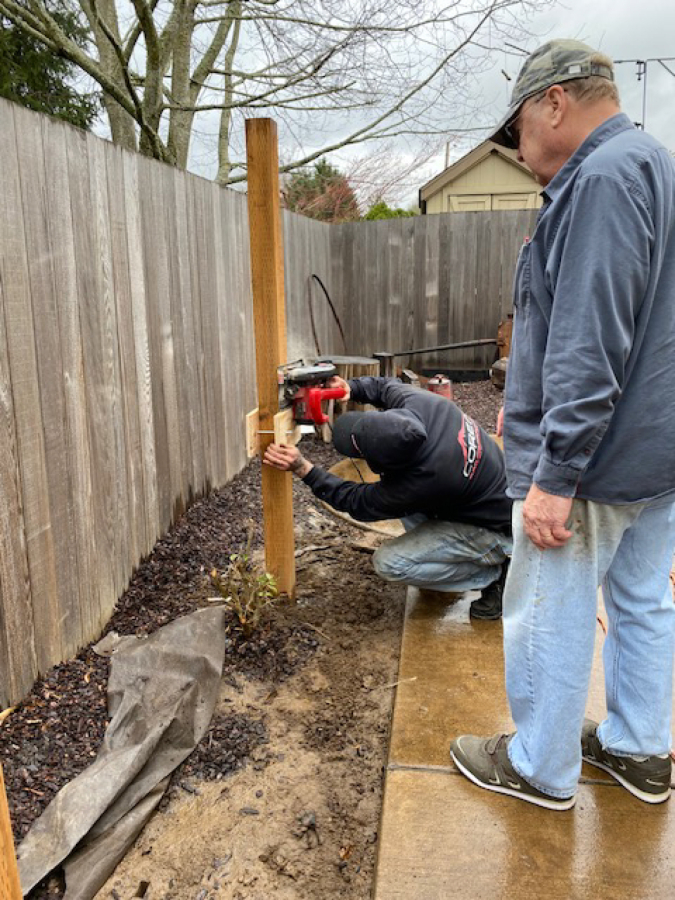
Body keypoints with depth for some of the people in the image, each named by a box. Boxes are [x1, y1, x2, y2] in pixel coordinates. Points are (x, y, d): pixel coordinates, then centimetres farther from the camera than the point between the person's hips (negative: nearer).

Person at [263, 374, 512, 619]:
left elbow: (359, 503, -18)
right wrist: (351, 387, -12)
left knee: (388, 562, -12)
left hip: (497, 530, -8)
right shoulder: (416, 402, -21)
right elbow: (386, 386, 6)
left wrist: (302, 469, -21)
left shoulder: (421, 482, -37)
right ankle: (439, 553, 18)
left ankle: (493, 575, 1)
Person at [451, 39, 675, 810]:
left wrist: (554, 474, -24)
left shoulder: (603, 178, -17)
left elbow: (589, 349, -26)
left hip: (595, 459, -10)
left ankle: (540, 769, 23)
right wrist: (532, 412, 21)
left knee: (548, 621, 5)